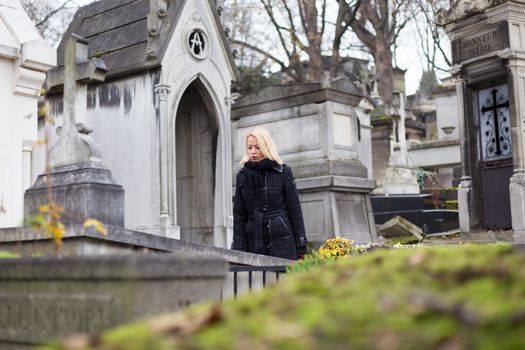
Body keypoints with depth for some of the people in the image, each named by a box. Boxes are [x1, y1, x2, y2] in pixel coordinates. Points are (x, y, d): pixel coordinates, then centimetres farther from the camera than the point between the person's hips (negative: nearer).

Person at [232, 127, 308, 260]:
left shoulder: (283, 172, 3)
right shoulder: (243, 176, 10)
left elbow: (295, 210, 3)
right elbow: (239, 215, 9)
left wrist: (301, 248, -1)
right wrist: (239, 250, 2)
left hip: (283, 242, -2)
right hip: (255, 246, 2)